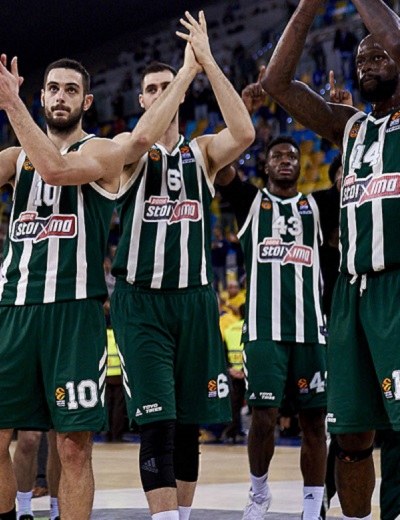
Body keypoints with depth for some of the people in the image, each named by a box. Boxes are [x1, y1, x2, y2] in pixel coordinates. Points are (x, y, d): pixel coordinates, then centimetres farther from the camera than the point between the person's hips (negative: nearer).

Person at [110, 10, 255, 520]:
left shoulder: (202, 151, 9)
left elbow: (244, 134, -14)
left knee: (188, 425, 8)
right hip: (140, 301, -3)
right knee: (157, 423, -12)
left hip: (194, 299, 3)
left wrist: (207, 62, -17)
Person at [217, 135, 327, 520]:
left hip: (310, 329, 2)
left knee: (314, 420, 1)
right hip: (264, 328, -2)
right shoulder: (251, 201, 9)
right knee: (264, 416, -6)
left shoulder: (315, 206, 14)